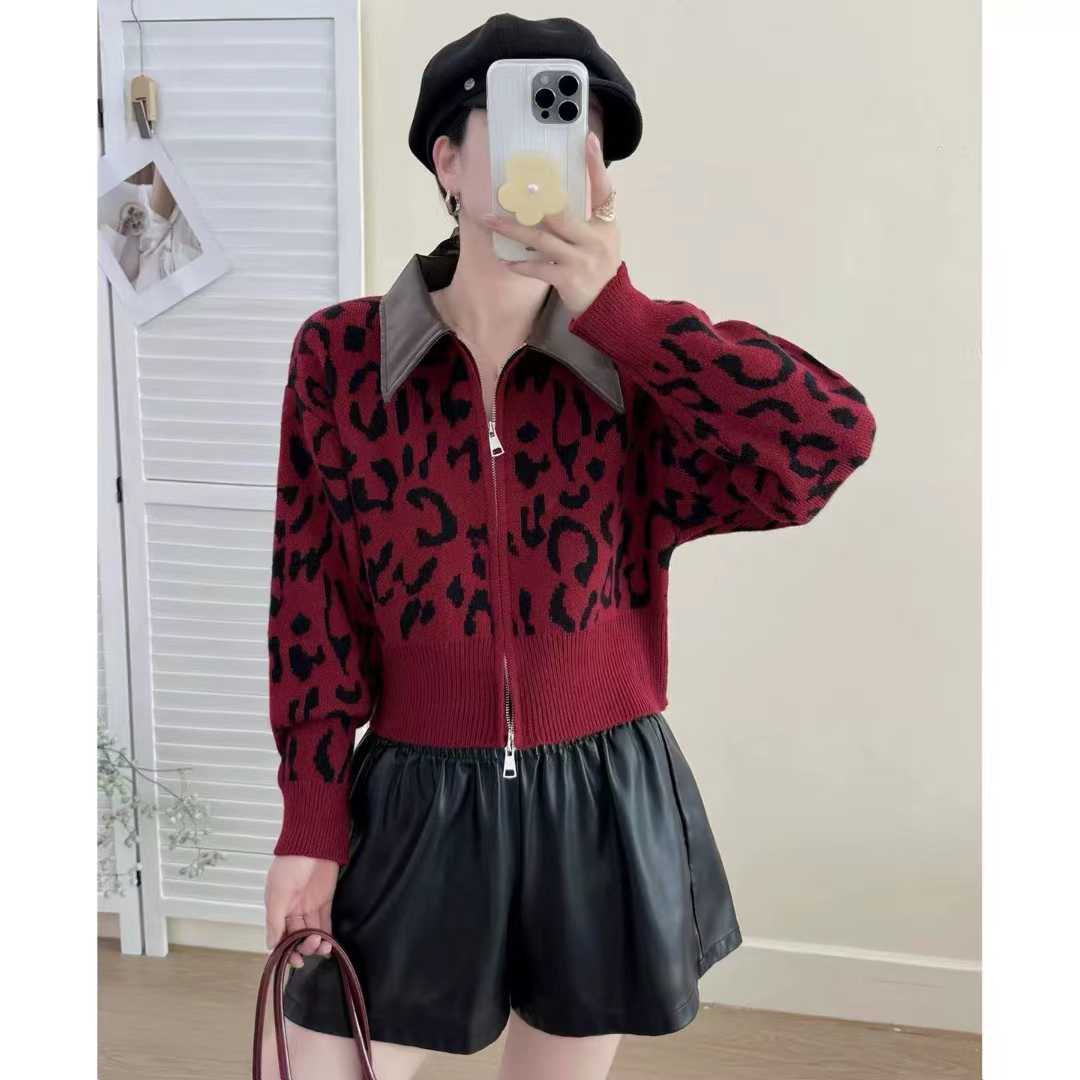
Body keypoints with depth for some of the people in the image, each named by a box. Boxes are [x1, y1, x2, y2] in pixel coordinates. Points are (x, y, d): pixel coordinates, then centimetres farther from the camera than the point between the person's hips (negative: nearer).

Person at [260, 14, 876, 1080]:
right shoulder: (339, 353, -5)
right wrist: (311, 821, -3)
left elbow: (837, 435, -20)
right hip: (413, 805, -1)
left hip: (605, 810, 1)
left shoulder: (633, 369, -4)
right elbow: (311, 602, -3)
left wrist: (613, 309, -20)